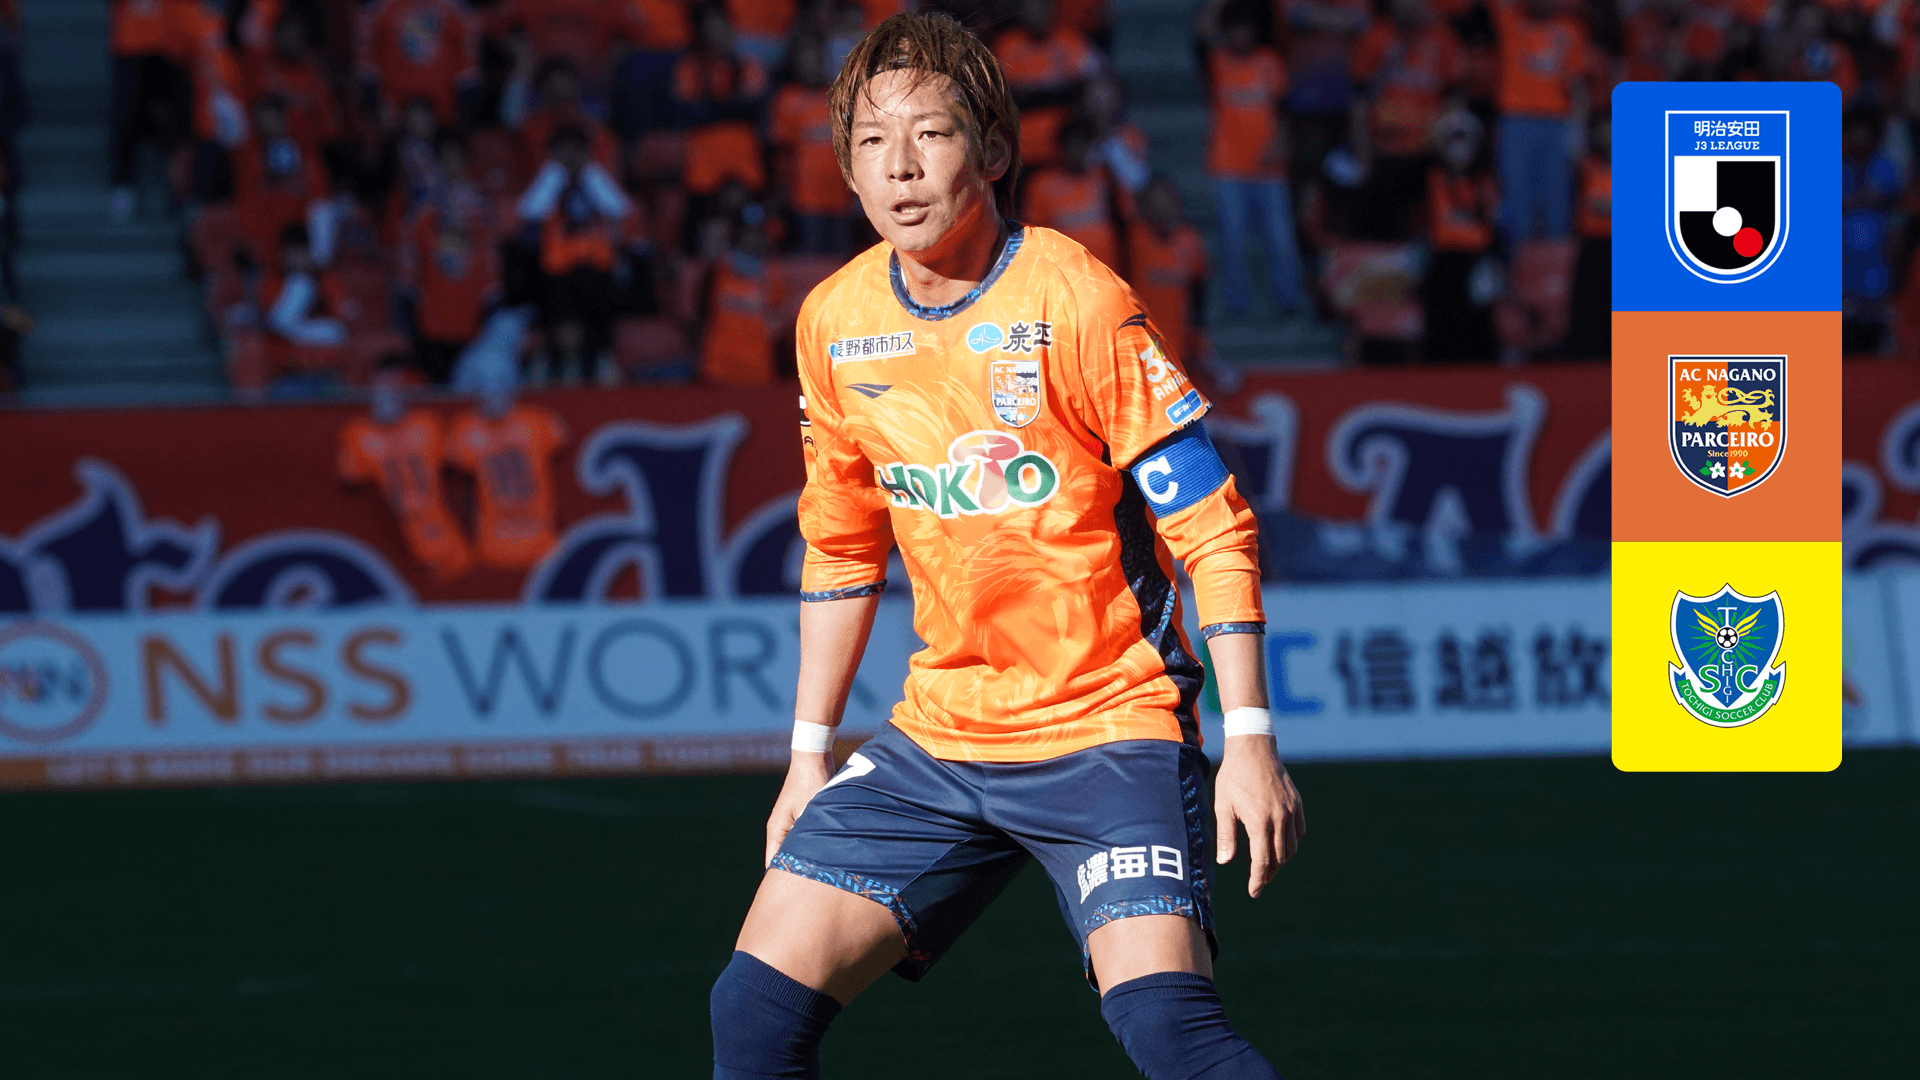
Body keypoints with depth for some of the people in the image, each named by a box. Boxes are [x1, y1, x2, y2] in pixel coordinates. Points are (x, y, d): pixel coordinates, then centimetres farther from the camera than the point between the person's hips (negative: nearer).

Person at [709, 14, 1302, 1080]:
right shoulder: (835, 321, 2)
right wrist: (810, 756, 17)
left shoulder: (1074, 303, -15)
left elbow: (1214, 531, -12)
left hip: (1109, 726, -6)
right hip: (938, 741, 6)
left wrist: (1249, 740, -17)